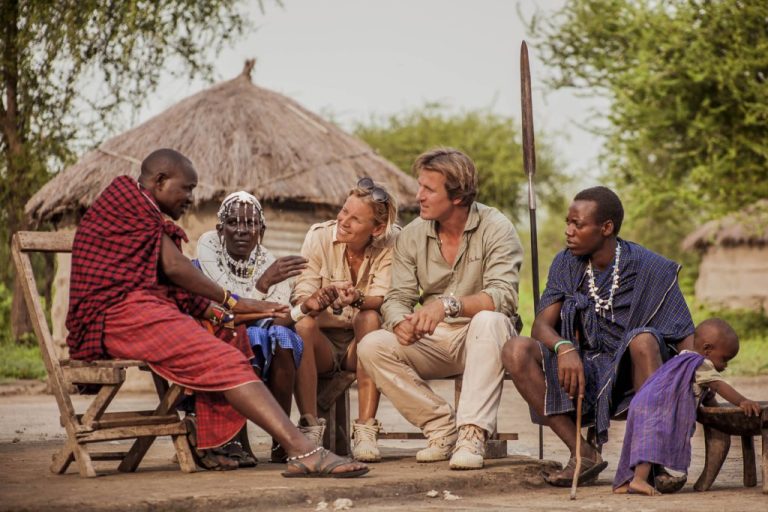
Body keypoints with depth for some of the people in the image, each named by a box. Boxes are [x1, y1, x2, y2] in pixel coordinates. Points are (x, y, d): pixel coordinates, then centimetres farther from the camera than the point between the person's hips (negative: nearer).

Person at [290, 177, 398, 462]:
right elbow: (301, 298, -15)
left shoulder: (390, 243, -7)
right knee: (302, 324, -31)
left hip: (361, 343, 0)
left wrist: (358, 299, -42)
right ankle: (310, 426, -30)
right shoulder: (320, 236, -7)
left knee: (370, 318, -32)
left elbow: (383, 298, -19)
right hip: (323, 342, 0)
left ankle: (365, 429, -33)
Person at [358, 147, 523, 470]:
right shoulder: (412, 235, 4)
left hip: (479, 338, -4)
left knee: (489, 321, -38)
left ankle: (472, 434, -39)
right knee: (372, 346, -21)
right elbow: (397, 298, 0)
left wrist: (448, 304, -39)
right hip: (432, 342, 4)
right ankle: (442, 425, -14)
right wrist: (401, 323, -26)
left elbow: (503, 296, -23)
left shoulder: (495, 228, -10)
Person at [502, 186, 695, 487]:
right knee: (517, 351, -22)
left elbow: (687, 339, -9)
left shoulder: (650, 269, -6)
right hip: (581, 371, 4)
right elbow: (541, 325, -6)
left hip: (630, 373, -3)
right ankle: (584, 454, -20)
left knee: (643, 339, -36)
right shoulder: (566, 264, 4)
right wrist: (564, 348, -30)